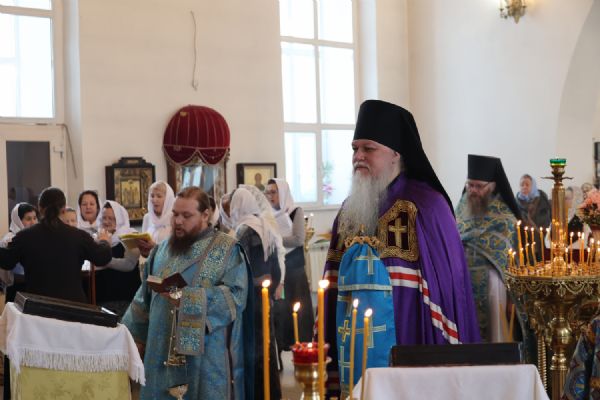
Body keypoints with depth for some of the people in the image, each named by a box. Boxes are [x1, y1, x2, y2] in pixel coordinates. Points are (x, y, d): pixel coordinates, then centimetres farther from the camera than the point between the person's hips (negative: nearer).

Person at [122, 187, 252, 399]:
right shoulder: (162, 249, 13)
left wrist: (187, 298, -22)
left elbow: (236, 296, -15)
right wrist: (130, 336, 13)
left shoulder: (227, 248, -4)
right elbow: (145, 297, 17)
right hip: (163, 350, 5)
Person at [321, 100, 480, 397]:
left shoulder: (425, 205, -9)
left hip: (412, 354, -5)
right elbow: (336, 287, 11)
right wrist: (334, 359, 6)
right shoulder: (350, 211, 9)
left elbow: (447, 279, -11)